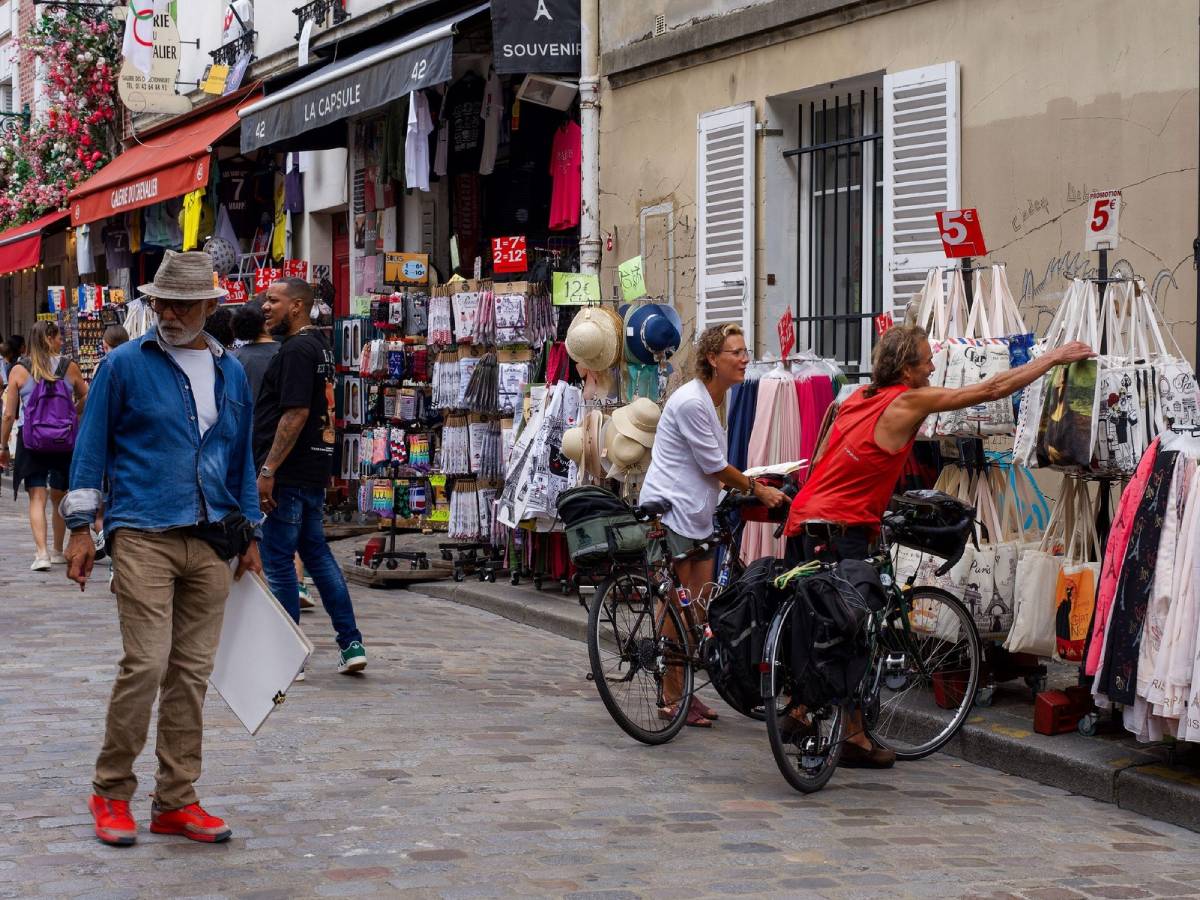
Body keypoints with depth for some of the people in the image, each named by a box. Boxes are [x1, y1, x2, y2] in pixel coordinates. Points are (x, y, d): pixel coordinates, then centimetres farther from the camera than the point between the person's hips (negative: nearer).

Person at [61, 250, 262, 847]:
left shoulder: (232, 375, 14)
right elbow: (92, 445, 3)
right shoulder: (126, 365, 2)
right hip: (143, 535, -4)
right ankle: (111, 793, 4)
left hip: (211, 544, 4)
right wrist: (80, 528, -3)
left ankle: (176, 801, 12)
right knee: (146, 663, -11)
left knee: (192, 672, 5)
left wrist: (248, 536, 19)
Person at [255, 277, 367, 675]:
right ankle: (351, 644, 14)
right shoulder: (319, 345, 16)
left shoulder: (297, 350, -15)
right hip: (314, 471, 10)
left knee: (277, 560, -2)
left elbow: (296, 413, -22)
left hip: (289, 475, -10)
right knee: (317, 554, 15)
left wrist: (268, 469, -22)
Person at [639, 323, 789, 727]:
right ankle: (672, 699, 3)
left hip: (696, 513, 10)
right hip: (670, 511, -10)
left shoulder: (713, 398, 14)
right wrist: (756, 489, -4)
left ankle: (682, 691, 19)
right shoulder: (691, 401, -18)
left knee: (699, 607, 10)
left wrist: (749, 484, 13)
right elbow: (714, 466, -14)